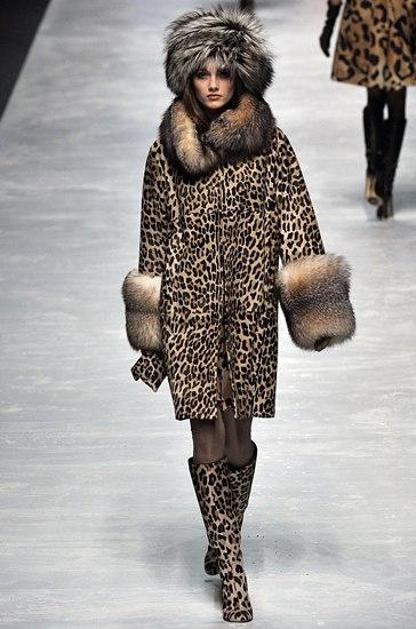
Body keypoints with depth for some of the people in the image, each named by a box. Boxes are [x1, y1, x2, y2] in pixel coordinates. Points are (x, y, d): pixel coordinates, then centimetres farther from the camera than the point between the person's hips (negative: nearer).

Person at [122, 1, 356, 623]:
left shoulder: (269, 142, 1)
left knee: (239, 437, 7)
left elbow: (296, 221, 0)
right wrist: (149, 314, 11)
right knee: (208, 439, -3)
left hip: (250, 302, 0)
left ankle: (223, 542, 30)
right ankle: (232, 572, 4)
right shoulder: (167, 147, 5)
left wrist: (309, 304, -7)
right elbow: (155, 233, 11)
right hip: (188, 304, 0)